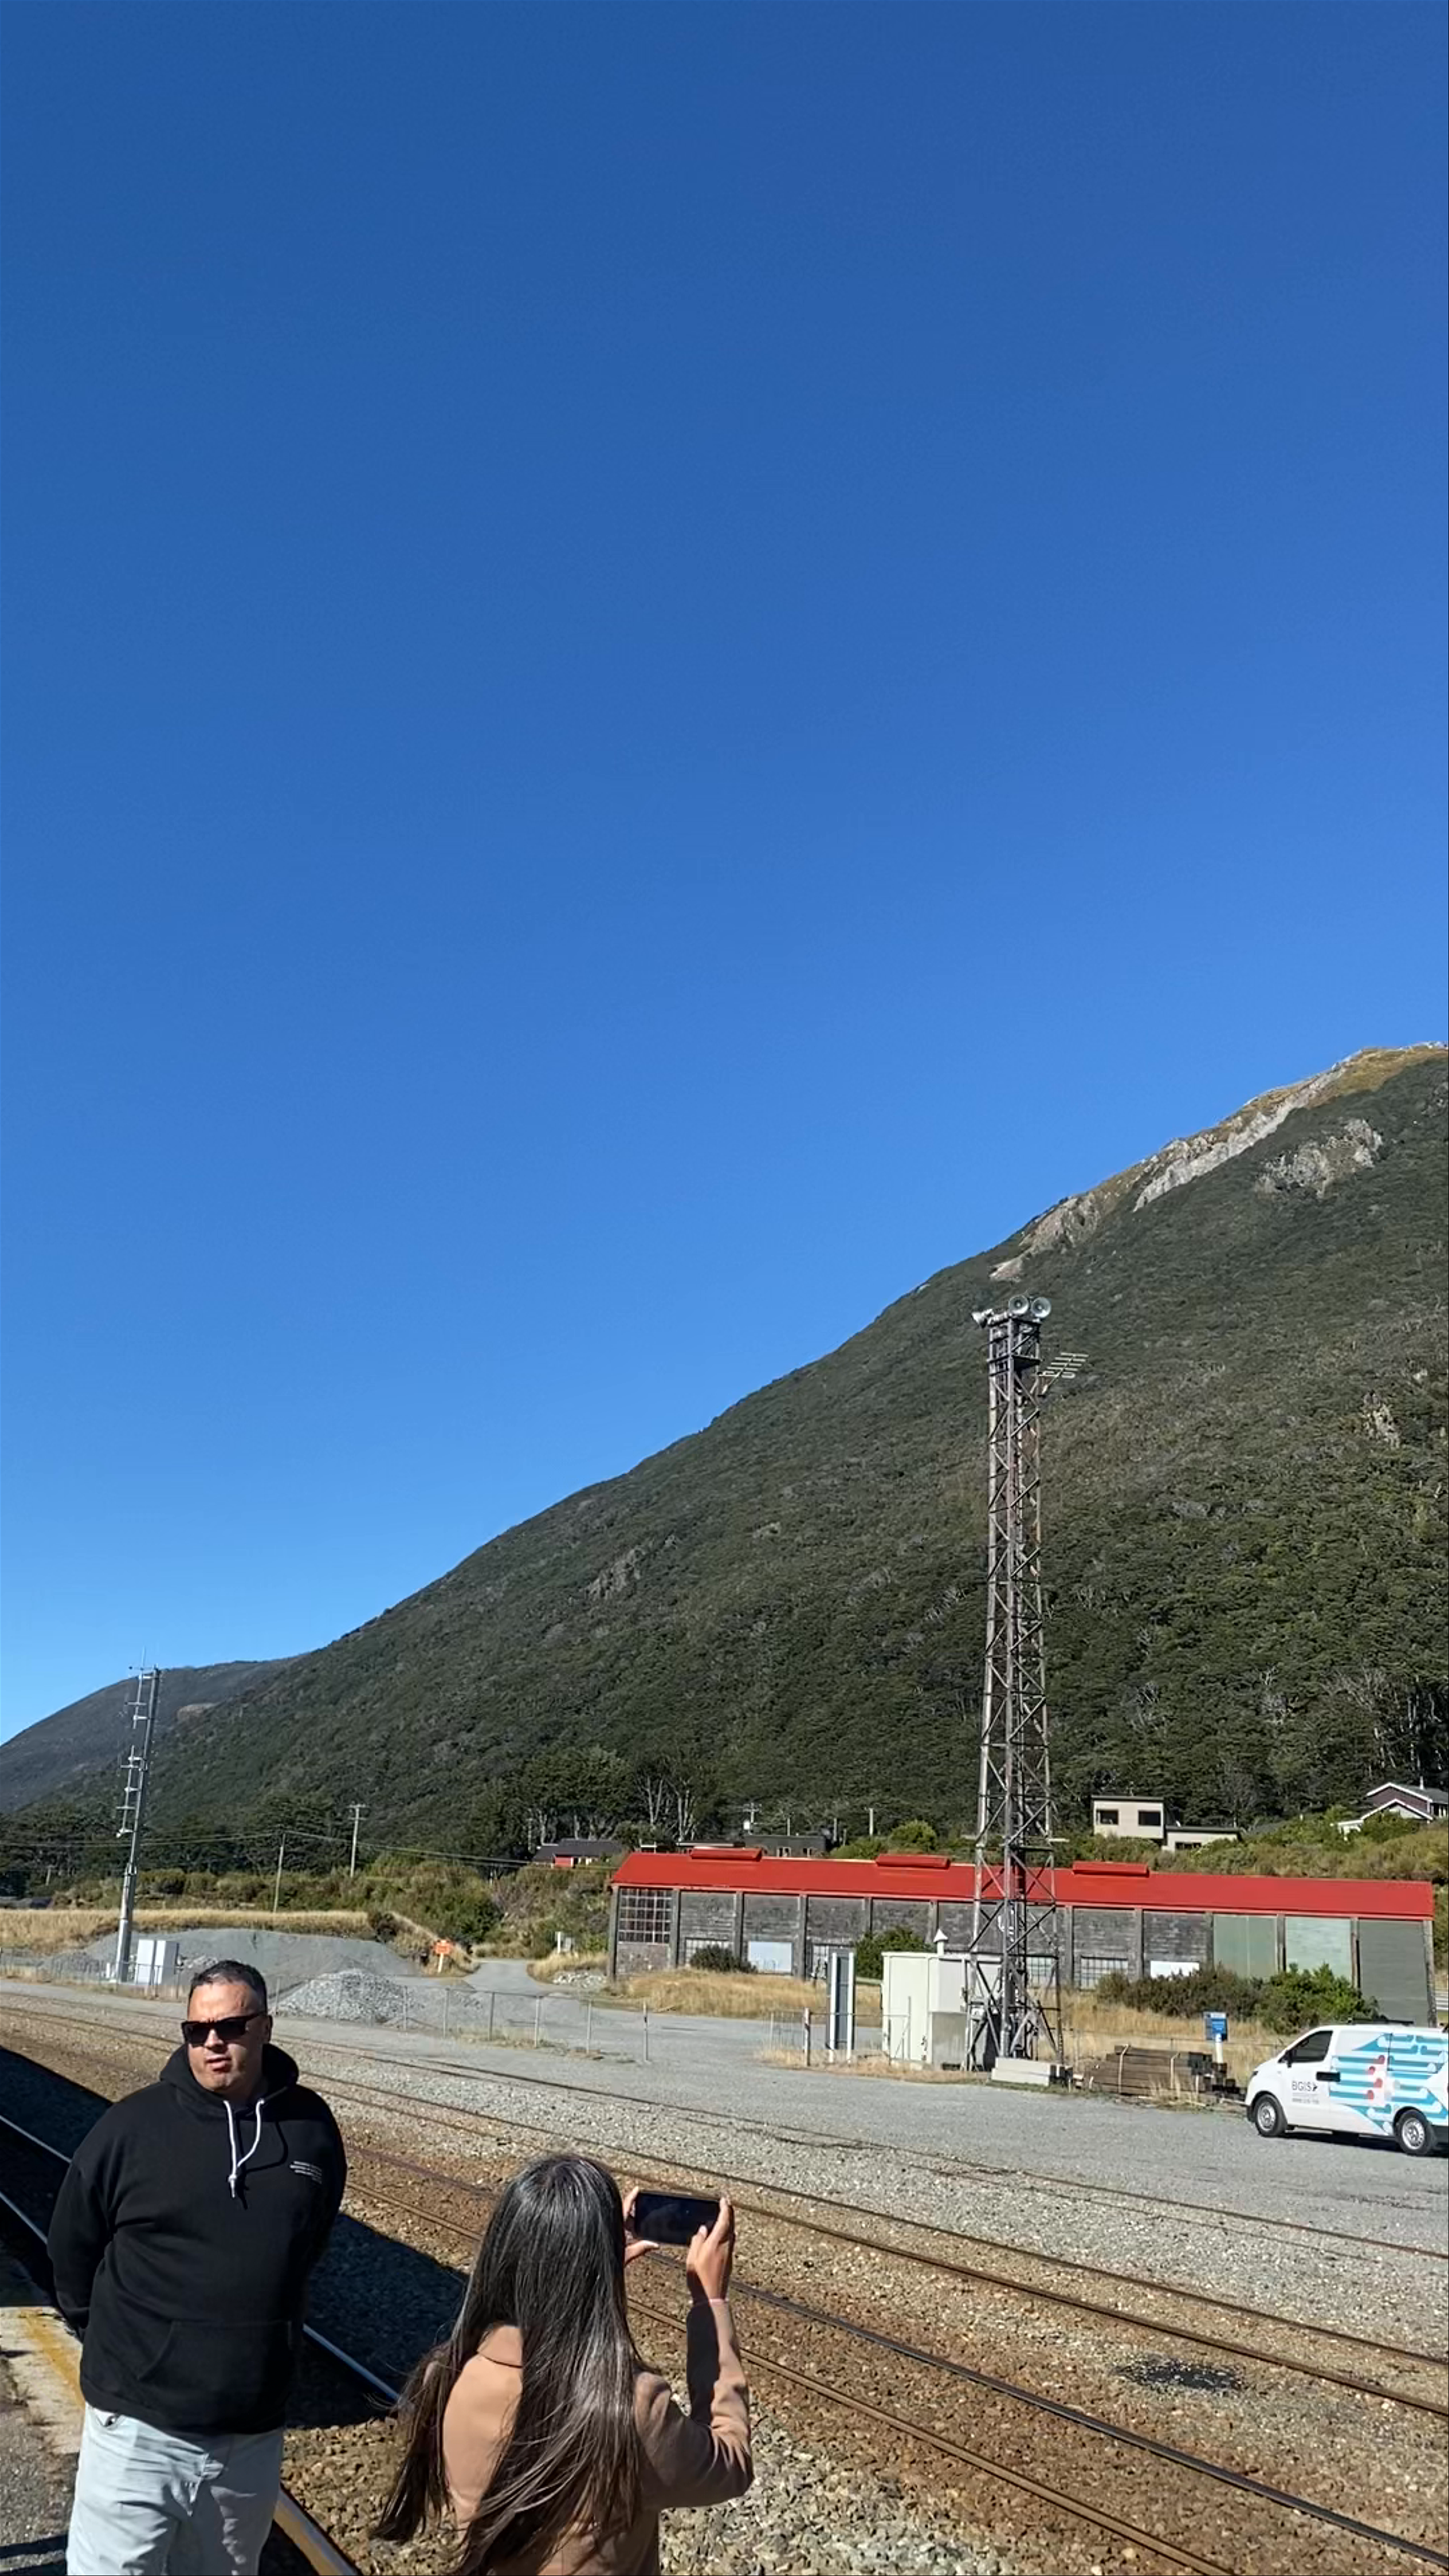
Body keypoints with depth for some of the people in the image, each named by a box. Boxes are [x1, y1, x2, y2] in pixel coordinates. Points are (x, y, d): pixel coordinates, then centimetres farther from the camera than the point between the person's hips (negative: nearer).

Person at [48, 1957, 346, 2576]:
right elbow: (72, 2249, 2)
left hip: (252, 2437, 3)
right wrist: (119, 2345, 9)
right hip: (138, 2430, -3)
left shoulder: (311, 2127, -4)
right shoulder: (133, 2125, -12)